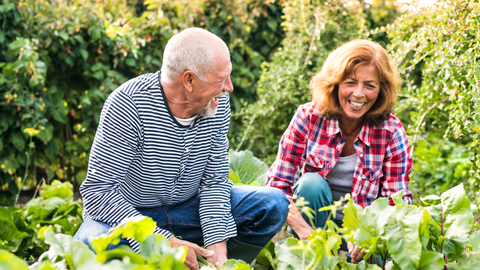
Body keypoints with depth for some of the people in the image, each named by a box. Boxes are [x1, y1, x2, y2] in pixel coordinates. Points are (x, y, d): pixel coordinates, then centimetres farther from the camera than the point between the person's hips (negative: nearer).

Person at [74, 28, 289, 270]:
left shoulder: (217, 103, -10)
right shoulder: (127, 104, -26)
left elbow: (215, 180, -5)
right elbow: (98, 191, -27)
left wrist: (217, 245, -21)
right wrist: (166, 244, -35)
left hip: (188, 209, 5)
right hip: (129, 214, -4)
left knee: (273, 205, -11)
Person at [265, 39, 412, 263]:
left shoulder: (391, 132, -12)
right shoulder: (309, 118, -13)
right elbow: (277, 184, -15)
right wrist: (305, 232, -32)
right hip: (315, 221, 1)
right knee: (312, 183, -29)